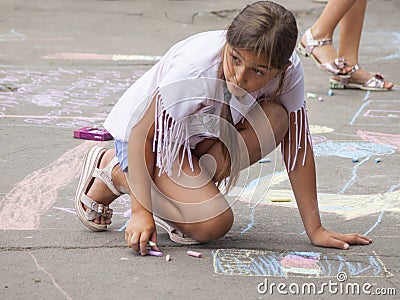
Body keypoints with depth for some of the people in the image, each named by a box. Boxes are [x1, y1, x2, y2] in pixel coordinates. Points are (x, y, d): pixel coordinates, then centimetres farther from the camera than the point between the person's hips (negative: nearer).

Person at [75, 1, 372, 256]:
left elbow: (297, 145, -15)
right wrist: (141, 212, -31)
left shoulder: (289, 72, -23)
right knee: (214, 224, -24)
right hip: (146, 134, -5)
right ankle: (113, 170, -2)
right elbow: (142, 135, -28)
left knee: (276, 117, -24)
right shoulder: (194, 73, -37)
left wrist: (314, 228, -15)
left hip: (203, 135, 5)